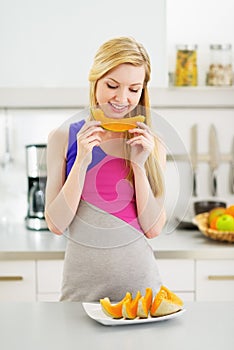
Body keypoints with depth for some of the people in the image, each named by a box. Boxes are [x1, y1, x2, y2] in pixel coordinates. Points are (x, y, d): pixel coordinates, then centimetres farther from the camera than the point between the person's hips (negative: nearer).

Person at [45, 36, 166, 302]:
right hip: (82, 279, 0)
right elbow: (56, 225, -8)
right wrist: (82, 161, -17)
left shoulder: (151, 145, -1)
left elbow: (153, 229, -4)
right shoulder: (63, 138, -4)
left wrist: (139, 165, -14)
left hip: (139, 279, 1)